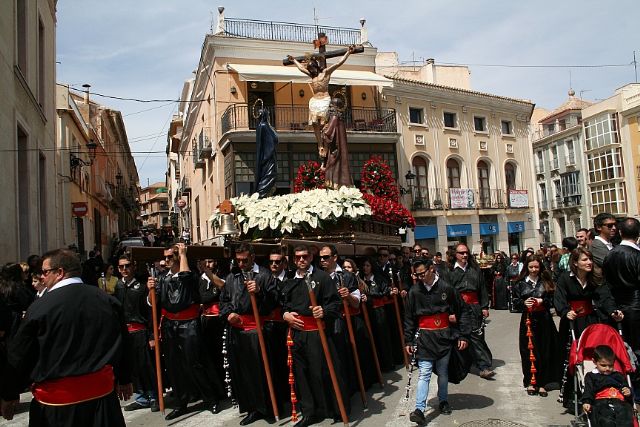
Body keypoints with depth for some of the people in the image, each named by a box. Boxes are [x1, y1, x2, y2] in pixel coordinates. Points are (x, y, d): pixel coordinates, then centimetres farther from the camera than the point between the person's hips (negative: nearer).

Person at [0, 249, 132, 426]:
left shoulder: (40, 307, -14)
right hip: (102, 392, 3)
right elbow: (122, 344, 7)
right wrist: (124, 380, 20)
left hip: (56, 402, -3)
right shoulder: (107, 301, -3)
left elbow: (18, 356, -5)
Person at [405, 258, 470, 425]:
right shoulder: (414, 291, -3)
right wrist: (408, 341, 4)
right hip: (424, 336, 0)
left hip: (444, 336, 0)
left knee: (443, 372, 13)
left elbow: (461, 311, 1)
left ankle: (443, 401, 33)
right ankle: (419, 409, -7)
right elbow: (409, 318, 4)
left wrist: (463, 335, -1)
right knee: (424, 373, -6)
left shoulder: (446, 288, -7)